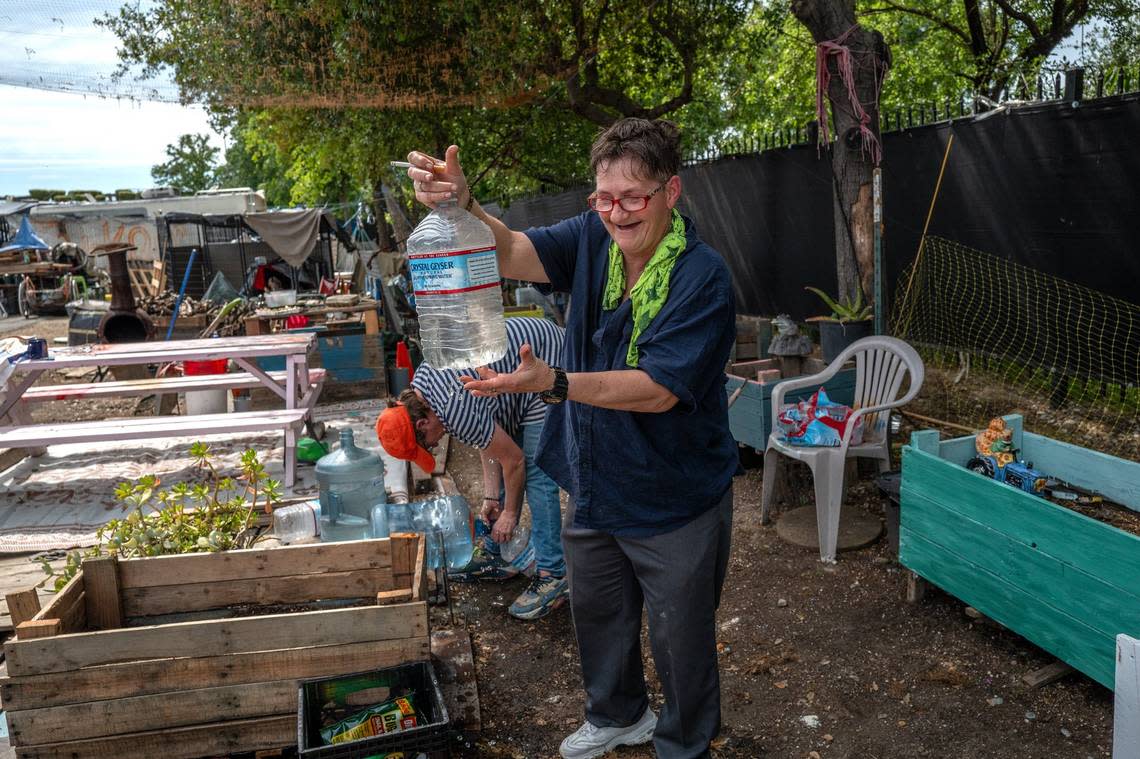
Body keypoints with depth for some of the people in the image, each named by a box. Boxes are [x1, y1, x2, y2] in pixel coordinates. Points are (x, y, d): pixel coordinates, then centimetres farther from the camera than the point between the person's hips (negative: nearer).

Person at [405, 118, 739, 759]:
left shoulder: (703, 277, -23)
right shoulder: (593, 239, -5)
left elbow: (658, 389, -29)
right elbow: (511, 254, -17)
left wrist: (553, 382, -39)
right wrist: (461, 205, -37)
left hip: (675, 499, -6)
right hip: (595, 484, 6)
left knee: (681, 637, 14)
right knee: (598, 612, 26)